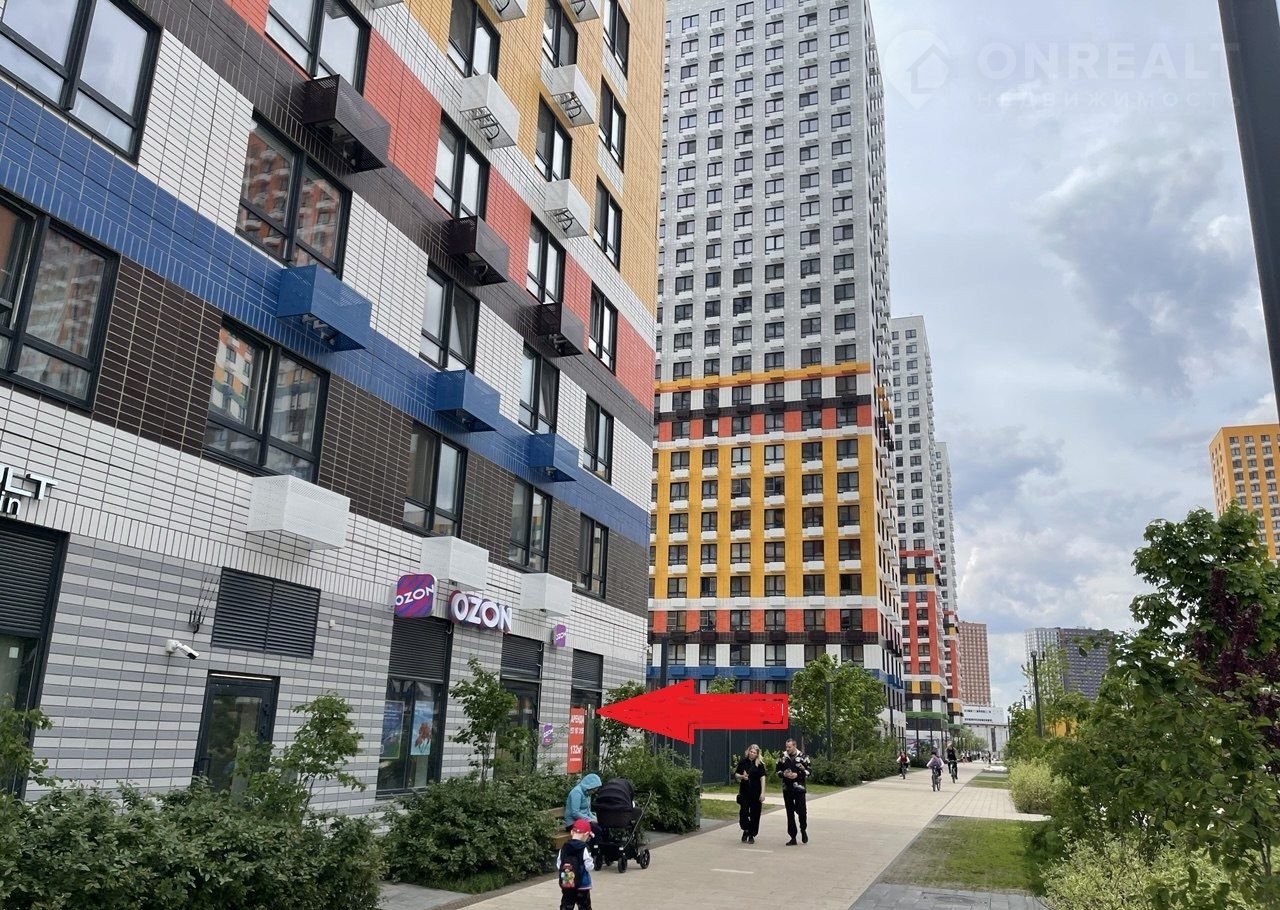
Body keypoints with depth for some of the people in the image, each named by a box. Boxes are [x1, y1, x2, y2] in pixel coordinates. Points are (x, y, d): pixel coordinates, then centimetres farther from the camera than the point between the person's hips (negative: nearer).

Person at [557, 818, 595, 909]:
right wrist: (593, 862, 5)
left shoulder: (564, 848, -1)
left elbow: (558, 865, 5)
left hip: (565, 885, 4)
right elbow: (589, 866, -15)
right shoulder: (583, 848, -15)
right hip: (582, 885, -4)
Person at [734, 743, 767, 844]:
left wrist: (762, 793, -11)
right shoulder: (742, 761, 2)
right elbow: (736, 774, 8)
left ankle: (752, 835, 18)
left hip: (756, 792, -1)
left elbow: (762, 778, -6)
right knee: (743, 812, -6)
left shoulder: (759, 764, -3)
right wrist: (742, 776, -14)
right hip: (744, 791, 1)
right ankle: (746, 831, 18)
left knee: (755, 814, 3)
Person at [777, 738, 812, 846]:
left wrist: (798, 775, -14)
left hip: (799, 788, -3)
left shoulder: (802, 756, -4)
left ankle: (803, 830, 25)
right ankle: (793, 837, 13)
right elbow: (778, 770, 14)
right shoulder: (783, 757, 6)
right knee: (790, 813, 5)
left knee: (801, 810, -5)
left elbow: (809, 770, -3)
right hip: (787, 789, 3)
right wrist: (784, 774, -7)